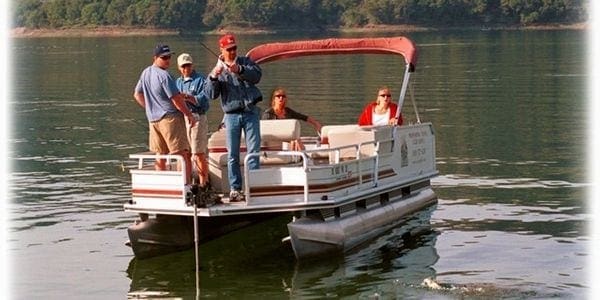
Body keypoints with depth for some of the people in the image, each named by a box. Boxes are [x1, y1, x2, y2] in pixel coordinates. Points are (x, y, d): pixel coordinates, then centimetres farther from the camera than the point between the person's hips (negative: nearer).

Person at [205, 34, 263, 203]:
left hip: (251, 113, -1)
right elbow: (211, 94, -1)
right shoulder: (217, 69, 8)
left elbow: (257, 75, -13)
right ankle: (234, 189, 6)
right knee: (232, 155, 2)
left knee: (254, 151, -3)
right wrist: (213, 77, -19)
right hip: (232, 115, 1)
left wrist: (240, 70, -29)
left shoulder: (245, 62, 6)